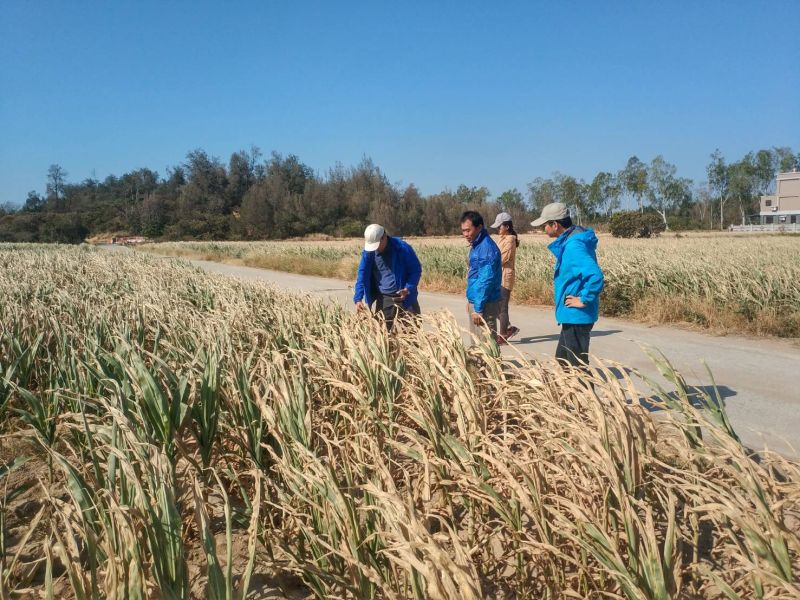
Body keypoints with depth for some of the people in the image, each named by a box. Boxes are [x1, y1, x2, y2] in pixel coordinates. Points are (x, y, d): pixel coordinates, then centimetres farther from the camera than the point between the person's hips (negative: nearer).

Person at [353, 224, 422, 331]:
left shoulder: (402, 248, -11)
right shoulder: (368, 253, -2)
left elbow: (416, 270, -4)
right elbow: (362, 275, -3)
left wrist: (408, 289, -19)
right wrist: (358, 299, -17)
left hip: (405, 299, -2)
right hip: (383, 300, 3)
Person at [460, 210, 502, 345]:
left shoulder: (486, 248, -19)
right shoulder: (476, 245, 11)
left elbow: (486, 281, -22)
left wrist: (478, 308, -22)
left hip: (484, 304, -10)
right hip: (475, 301, 10)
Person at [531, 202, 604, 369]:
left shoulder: (573, 246, -23)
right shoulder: (568, 241, 8)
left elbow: (595, 276, -34)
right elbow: (588, 270, 22)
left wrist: (584, 300, -22)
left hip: (576, 316, -10)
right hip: (572, 315, 10)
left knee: (577, 364, 1)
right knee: (562, 359, 22)